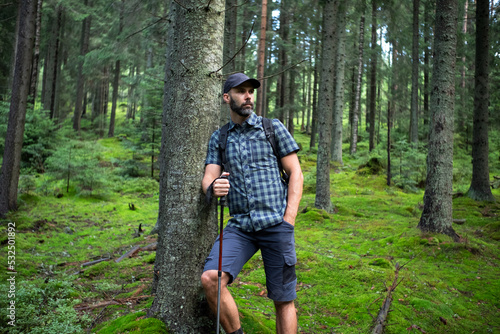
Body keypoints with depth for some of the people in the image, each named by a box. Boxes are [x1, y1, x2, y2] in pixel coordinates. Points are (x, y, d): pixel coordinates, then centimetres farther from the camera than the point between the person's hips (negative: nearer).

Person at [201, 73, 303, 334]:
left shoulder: (273, 128, 6)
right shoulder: (218, 138, 14)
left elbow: (296, 174, 3)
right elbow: (208, 177, 6)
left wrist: (288, 220, -7)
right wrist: (213, 188, -21)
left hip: (275, 223, -2)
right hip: (240, 226, 2)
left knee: (283, 300, 1)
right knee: (210, 278, -19)